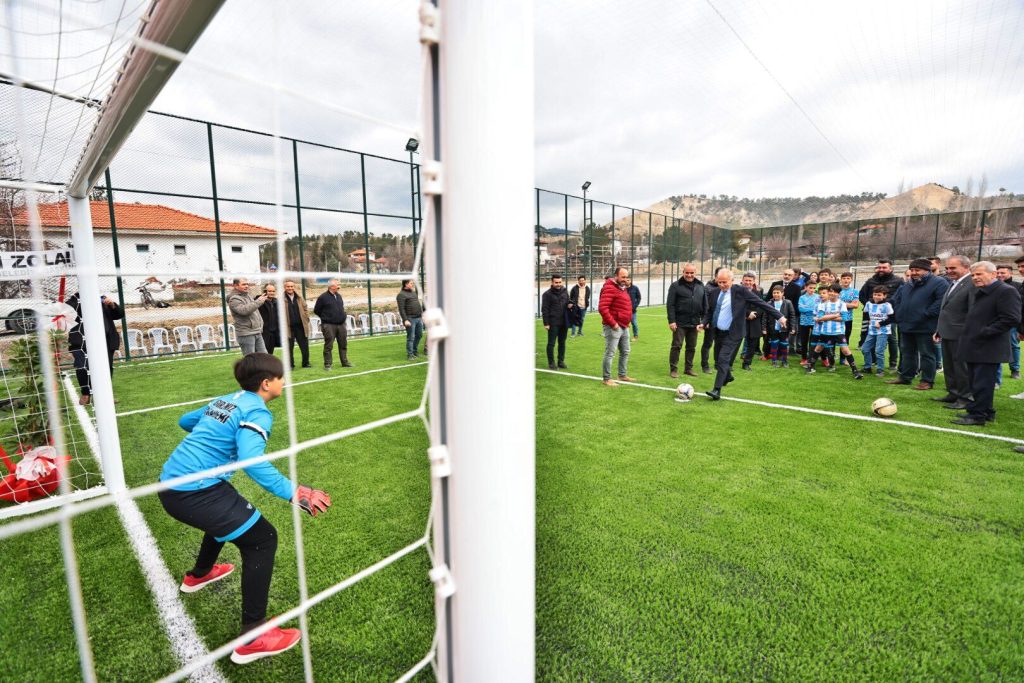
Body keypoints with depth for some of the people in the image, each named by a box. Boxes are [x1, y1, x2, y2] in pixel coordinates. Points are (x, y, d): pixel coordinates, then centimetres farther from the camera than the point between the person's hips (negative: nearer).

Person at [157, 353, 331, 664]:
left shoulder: (225, 400, 14)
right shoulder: (256, 412, -13)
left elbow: (184, 421, 32)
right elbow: (251, 461, -29)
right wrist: (293, 492, -29)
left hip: (170, 485, 10)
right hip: (195, 493, -10)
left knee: (229, 514, 35)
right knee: (262, 540, -3)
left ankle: (199, 575, 60)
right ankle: (253, 639, -1)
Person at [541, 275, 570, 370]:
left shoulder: (565, 292, 10)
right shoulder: (547, 294, -6)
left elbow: (568, 304, 22)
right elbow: (544, 309, -8)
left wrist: (570, 305, -2)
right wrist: (546, 323, -13)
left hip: (564, 323, 5)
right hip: (553, 323, -5)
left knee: (562, 343, 12)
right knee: (551, 343, -1)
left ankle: (561, 361, 22)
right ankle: (551, 363, 8)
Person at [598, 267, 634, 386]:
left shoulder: (622, 288, 16)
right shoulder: (609, 288, -16)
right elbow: (602, 308, -25)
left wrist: (627, 322, 15)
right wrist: (613, 323, -22)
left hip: (624, 327, 10)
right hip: (613, 327, -10)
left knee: (625, 352, 18)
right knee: (610, 353, -4)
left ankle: (623, 375, 30)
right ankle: (607, 379, 4)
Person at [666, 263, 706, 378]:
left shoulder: (700, 286, 10)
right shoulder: (676, 286, -5)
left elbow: (705, 304, 13)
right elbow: (670, 305, -9)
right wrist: (671, 321, -16)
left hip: (694, 322, 5)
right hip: (680, 322, -5)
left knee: (692, 347, 11)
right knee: (676, 346, -1)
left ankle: (688, 368, 23)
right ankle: (673, 369, 7)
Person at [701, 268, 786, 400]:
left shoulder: (740, 290, -10)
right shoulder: (715, 292, 3)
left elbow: (761, 303, -8)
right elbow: (710, 311, 13)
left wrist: (779, 316, -11)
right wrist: (704, 323, -4)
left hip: (732, 334, -6)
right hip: (717, 332, 6)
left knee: (723, 360, -15)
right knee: (718, 361, 17)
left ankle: (717, 390, -12)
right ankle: (727, 376, 46)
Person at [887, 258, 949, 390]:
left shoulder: (939, 283, -8)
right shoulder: (906, 285, 15)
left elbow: (942, 301, -19)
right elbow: (895, 300, 21)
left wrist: (925, 314, -20)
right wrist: (900, 315, 8)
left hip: (925, 327, -7)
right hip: (906, 326, 7)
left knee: (926, 354, 1)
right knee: (906, 353, 15)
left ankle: (927, 381, 8)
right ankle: (905, 377, 25)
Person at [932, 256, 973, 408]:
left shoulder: (973, 284, -14)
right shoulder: (952, 283, 16)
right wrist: (939, 330, 17)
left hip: (960, 335, -9)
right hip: (947, 333, 9)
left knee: (962, 366, 0)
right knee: (949, 366, 16)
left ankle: (965, 398, 10)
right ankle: (953, 393, 27)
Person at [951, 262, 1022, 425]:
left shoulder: (1006, 291, -11)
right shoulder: (979, 292, 17)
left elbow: (1011, 319, -19)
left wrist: (985, 332, -20)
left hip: (988, 349, -9)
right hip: (974, 348, 9)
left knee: (982, 384, -3)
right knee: (976, 384, 15)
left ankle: (977, 415, 4)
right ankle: (985, 411, 26)